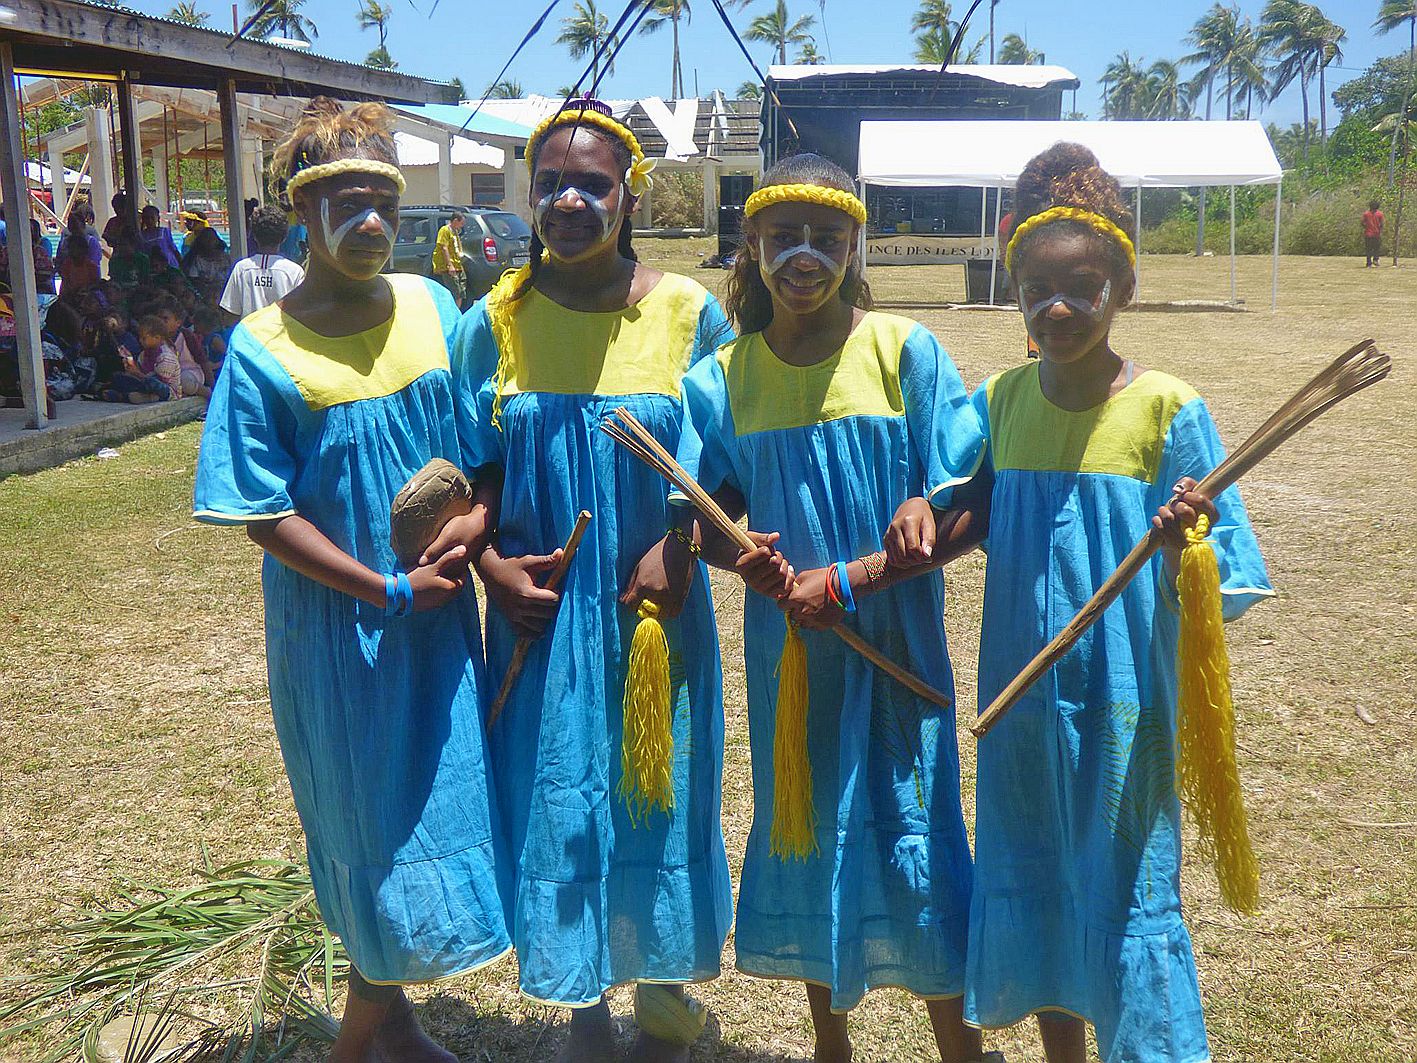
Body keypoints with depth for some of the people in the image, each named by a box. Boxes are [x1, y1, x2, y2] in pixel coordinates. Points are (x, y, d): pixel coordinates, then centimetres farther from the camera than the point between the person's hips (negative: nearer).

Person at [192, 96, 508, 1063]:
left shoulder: (431, 308, 0)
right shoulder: (265, 351, -12)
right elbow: (269, 519, -11)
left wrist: (475, 521, -12)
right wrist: (389, 591, -17)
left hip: (444, 611, 4)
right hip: (341, 628, -4)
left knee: (440, 799, 13)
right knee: (370, 820, 7)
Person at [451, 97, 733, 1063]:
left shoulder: (690, 314, -5)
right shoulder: (495, 323, -1)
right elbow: (474, 473, 5)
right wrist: (489, 563, -12)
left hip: (655, 613, -1)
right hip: (538, 616, 1)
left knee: (659, 797, 12)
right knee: (554, 806, 11)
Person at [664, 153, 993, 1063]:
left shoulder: (904, 351, -8)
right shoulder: (725, 377, 1)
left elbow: (966, 513, -10)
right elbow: (705, 514, 5)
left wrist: (848, 580, -19)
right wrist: (741, 556, -17)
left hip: (896, 641, -3)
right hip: (787, 646, 3)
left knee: (915, 850, 1)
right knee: (803, 832, 15)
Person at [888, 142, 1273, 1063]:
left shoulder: (1168, 410, -12)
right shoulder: (999, 401, 1)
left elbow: (1215, 586, -11)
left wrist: (1185, 543, -32)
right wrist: (923, 509, -4)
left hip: (1123, 708, -5)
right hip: (1021, 703, 5)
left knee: (1126, 890, 6)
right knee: (1033, 884, 18)